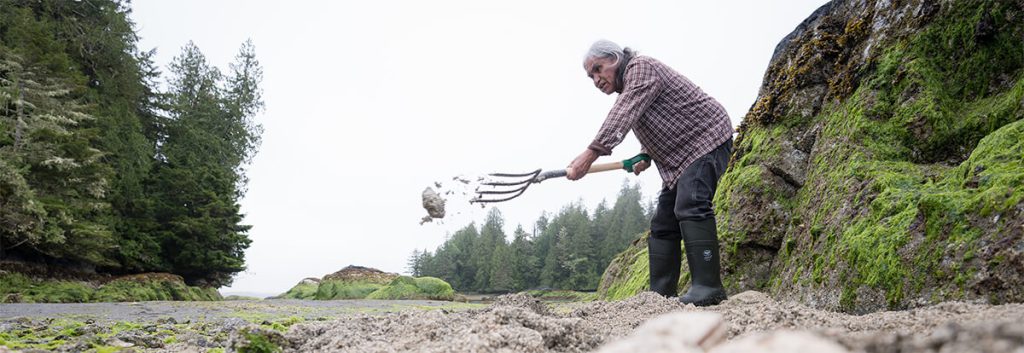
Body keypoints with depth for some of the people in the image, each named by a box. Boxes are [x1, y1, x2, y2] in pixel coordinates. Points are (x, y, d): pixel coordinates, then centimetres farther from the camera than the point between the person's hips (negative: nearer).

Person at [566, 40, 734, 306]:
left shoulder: (641, 68, -15)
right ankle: (661, 293, 6)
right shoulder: (625, 90, 15)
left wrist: (591, 153, -41)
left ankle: (707, 287, -28)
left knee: (690, 206, -27)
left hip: (708, 139, -10)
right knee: (663, 224, 5)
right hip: (679, 157, 10)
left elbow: (623, 115, -31)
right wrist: (646, 154, 4)